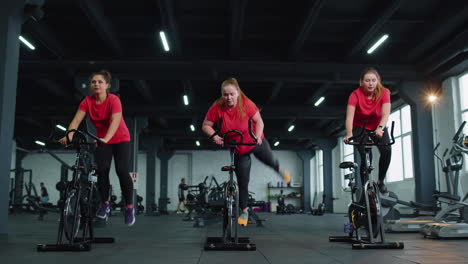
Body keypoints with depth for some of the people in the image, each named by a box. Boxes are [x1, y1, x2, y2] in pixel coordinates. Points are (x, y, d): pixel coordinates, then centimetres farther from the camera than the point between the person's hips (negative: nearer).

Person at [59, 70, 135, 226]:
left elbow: (116, 121, -39)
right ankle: (105, 204, 9)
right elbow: (76, 120, -24)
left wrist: (106, 139, -55)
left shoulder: (114, 100, -24)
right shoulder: (87, 101, -13)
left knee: (122, 171, -15)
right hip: (102, 140, 3)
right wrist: (69, 136, -43)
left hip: (120, 139, -3)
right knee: (102, 170, -11)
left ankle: (129, 207, -1)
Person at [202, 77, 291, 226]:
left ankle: (279, 170, 65)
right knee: (242, 183, 4)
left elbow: (259, 121, -16)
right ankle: (244, 212, 24)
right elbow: (205, 126, -12)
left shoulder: (246, 104, -26)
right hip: (239, 150, 0)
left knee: (270, 161, 26)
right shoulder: (217, 108, -23)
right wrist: (214, 136, -30)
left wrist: (257, 136, -32)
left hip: (255, 142, 0)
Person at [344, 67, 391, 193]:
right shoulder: (355, 95, -25)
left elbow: (385, 114, -33)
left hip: (378, 127, 1)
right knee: (366, 157, -17)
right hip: (360, 128, -1)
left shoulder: (384, 92, -22)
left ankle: (380, 181, 0)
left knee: (387, 151, -23)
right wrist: (349, 134, -53)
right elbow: (349, 117, -36)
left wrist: (380, 128, -53)